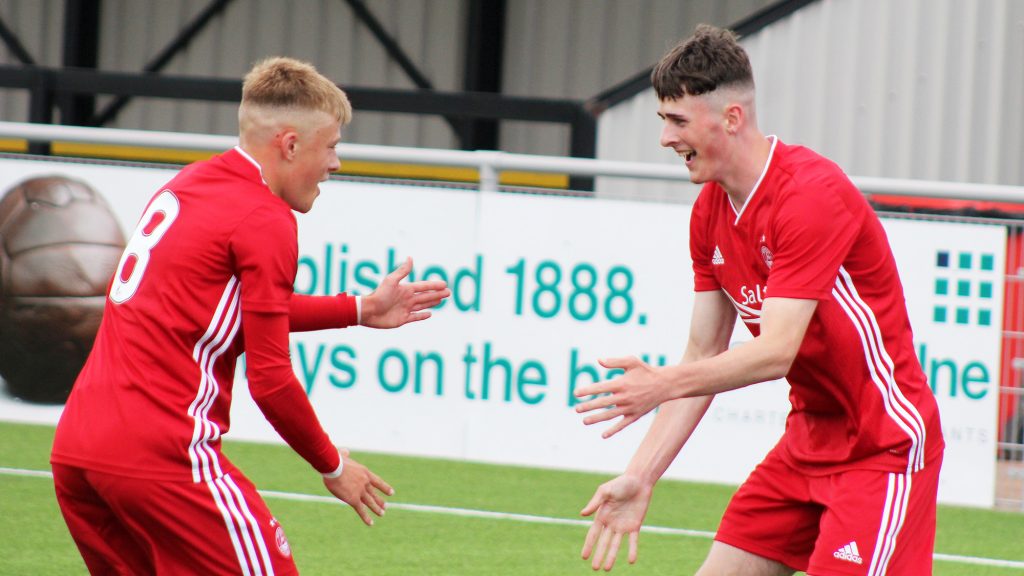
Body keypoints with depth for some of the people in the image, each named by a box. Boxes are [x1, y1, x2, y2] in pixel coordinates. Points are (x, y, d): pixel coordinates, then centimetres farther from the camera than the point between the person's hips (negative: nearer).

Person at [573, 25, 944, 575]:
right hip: (808, 440, 8)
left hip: (883, 447, -8)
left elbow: (775, 353, -28)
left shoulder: (812, 195, -21)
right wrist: (640, 477, -2)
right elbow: (703, 356, 6)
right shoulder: (710, 212, 4)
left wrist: (664, 384, -38)